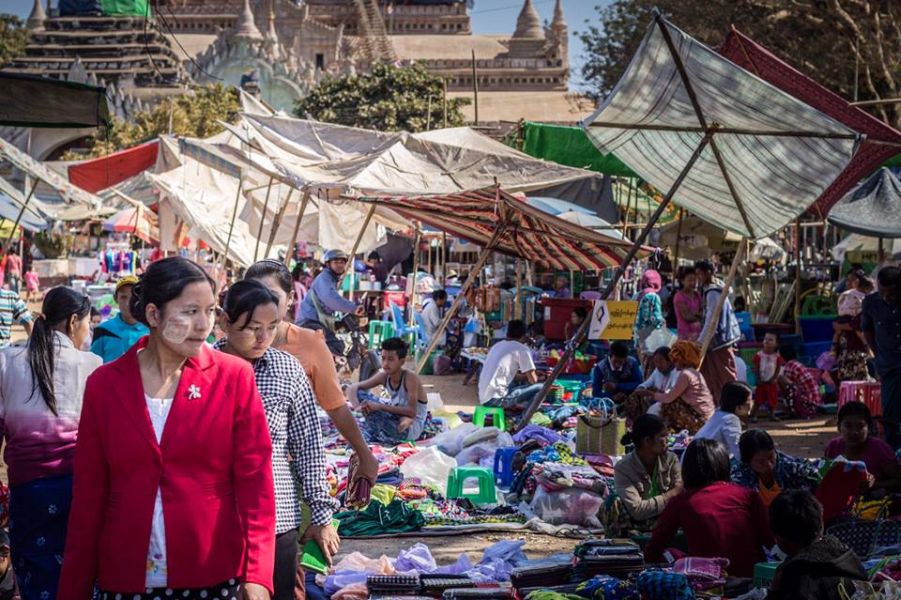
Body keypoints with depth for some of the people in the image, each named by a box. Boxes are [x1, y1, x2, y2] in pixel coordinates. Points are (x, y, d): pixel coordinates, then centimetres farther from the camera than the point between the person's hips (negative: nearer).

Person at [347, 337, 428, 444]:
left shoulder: (411, 378, -22)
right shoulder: (384, 376, -5)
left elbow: (411, 412, -31)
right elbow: (352, 389, -4)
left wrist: (379, 406, -36)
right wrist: (358, 407, -27)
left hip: (411, 428, -7)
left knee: (371, 409, -31)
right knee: (360, 393, -6)